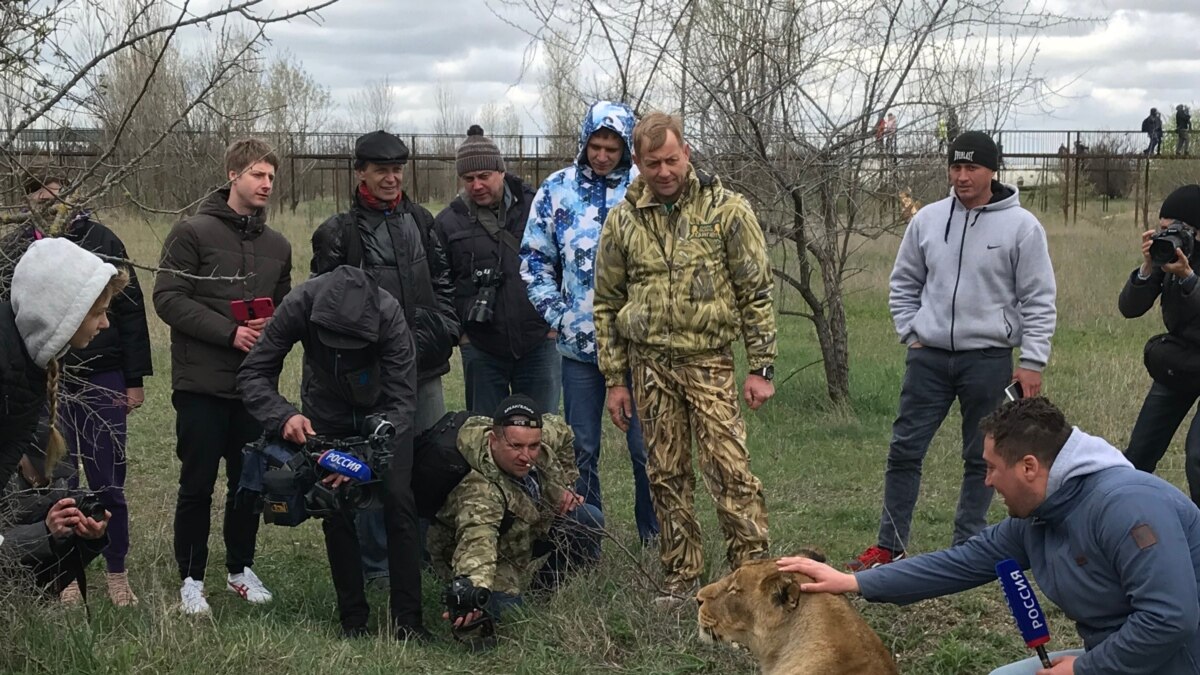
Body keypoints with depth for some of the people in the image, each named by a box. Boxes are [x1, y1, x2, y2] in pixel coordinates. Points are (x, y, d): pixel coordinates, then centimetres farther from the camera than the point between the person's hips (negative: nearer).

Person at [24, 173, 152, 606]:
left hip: (103, 382, 0)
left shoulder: (100, 241, 0)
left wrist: (134, 379, 0)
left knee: (108, 486, 5)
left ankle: (117, 574, 18)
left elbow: (131, 311, 2)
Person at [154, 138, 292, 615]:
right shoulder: (193, 233, -4)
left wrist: (272, 327, -6)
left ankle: (241, 568, 25)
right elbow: (168, 298, -11)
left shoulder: (277, 245, 13)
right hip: (202, 383, -5)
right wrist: (229, 332, -17)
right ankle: (191, 578, 12)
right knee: (198, 485, 1)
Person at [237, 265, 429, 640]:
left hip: (383, 410, -2)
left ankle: (407, 620, -6)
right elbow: (253, 372, -23)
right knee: (336, 510, -4)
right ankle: (353, 620, 7)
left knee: (398, 502, -13)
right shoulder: (300, 304, -32)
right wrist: (282, 416, -42)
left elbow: (402, 401, -33)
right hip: (327, 415, 2)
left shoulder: (389, 315, -37)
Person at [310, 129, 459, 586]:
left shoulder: (422, 223, 14)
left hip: (424, 366, 5)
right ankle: (376, 563, 11)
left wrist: (443, 332, 5)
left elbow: (443, 285, 18)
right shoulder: (339, 233, -1)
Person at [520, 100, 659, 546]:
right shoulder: (557, 190, 3)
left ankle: (654, 537, 16)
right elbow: (535, 259, 8)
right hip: (579, 342, 2)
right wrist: (555, 313, -1)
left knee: (645, 446, 4)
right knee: (582, 447, 11)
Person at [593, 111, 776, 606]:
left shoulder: (726, 209, -4)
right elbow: (608, 303, 11)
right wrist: (615, 380, 9)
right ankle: (681, 575, 20)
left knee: (730, 469, -9)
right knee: (666, 475, 9)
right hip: (649, 364, 3)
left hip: (708, 359, -3)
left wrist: (761, 367, -6)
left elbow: (757, 292, -1)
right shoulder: (623, 220, 5)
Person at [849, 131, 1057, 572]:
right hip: (929, 357, 3)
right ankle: (890, 546, 12)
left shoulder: (1021, 226, -6)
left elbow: (1039, 301, -5)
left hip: (989, 359, -3)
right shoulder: (927, 220, 4)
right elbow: (903, 283, 15)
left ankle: (968, 546, 19)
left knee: (981, 457, 7)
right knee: (905, 449, 3)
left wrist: (1032, 362, -9)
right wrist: (911, 334, 5)